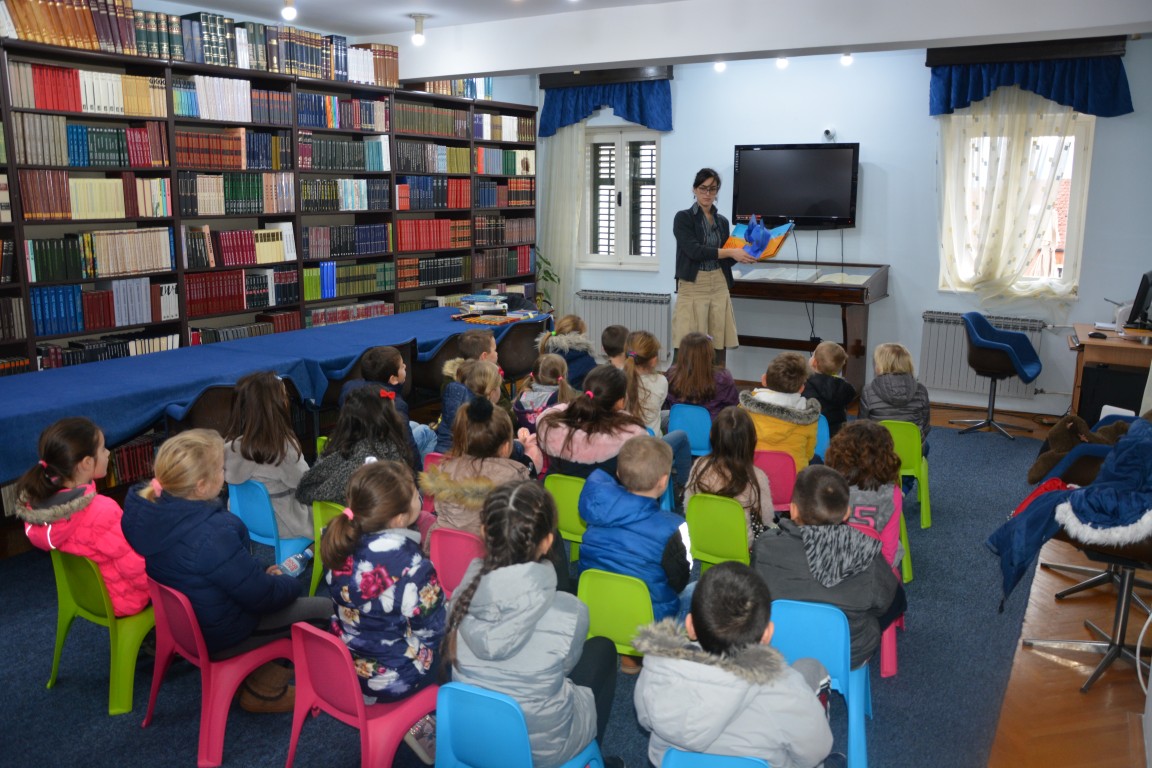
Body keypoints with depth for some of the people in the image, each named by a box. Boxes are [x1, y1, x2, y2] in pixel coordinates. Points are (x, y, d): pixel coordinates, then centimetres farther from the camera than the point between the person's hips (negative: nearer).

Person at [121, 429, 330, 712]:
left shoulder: (143, 509, -10)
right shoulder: (212, 536, -36)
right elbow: (263, 595, -24)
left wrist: (261, 574, 5)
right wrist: (290, 583, -4)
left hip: (178, 618, 8)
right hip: (218, 637, -8)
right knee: (323, 608, 4)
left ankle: (261, 667, 26)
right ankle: (264, 689, 16)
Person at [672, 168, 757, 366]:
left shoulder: (722, 222, 14)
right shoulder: (683, 218, -2)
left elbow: (723, 259, 17)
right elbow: (694, 250, -16)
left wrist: (745, 255, 0)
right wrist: (730, 252, -19)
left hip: (719, 287, 5)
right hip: (693, 287, -5)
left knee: (719, 347, 3)